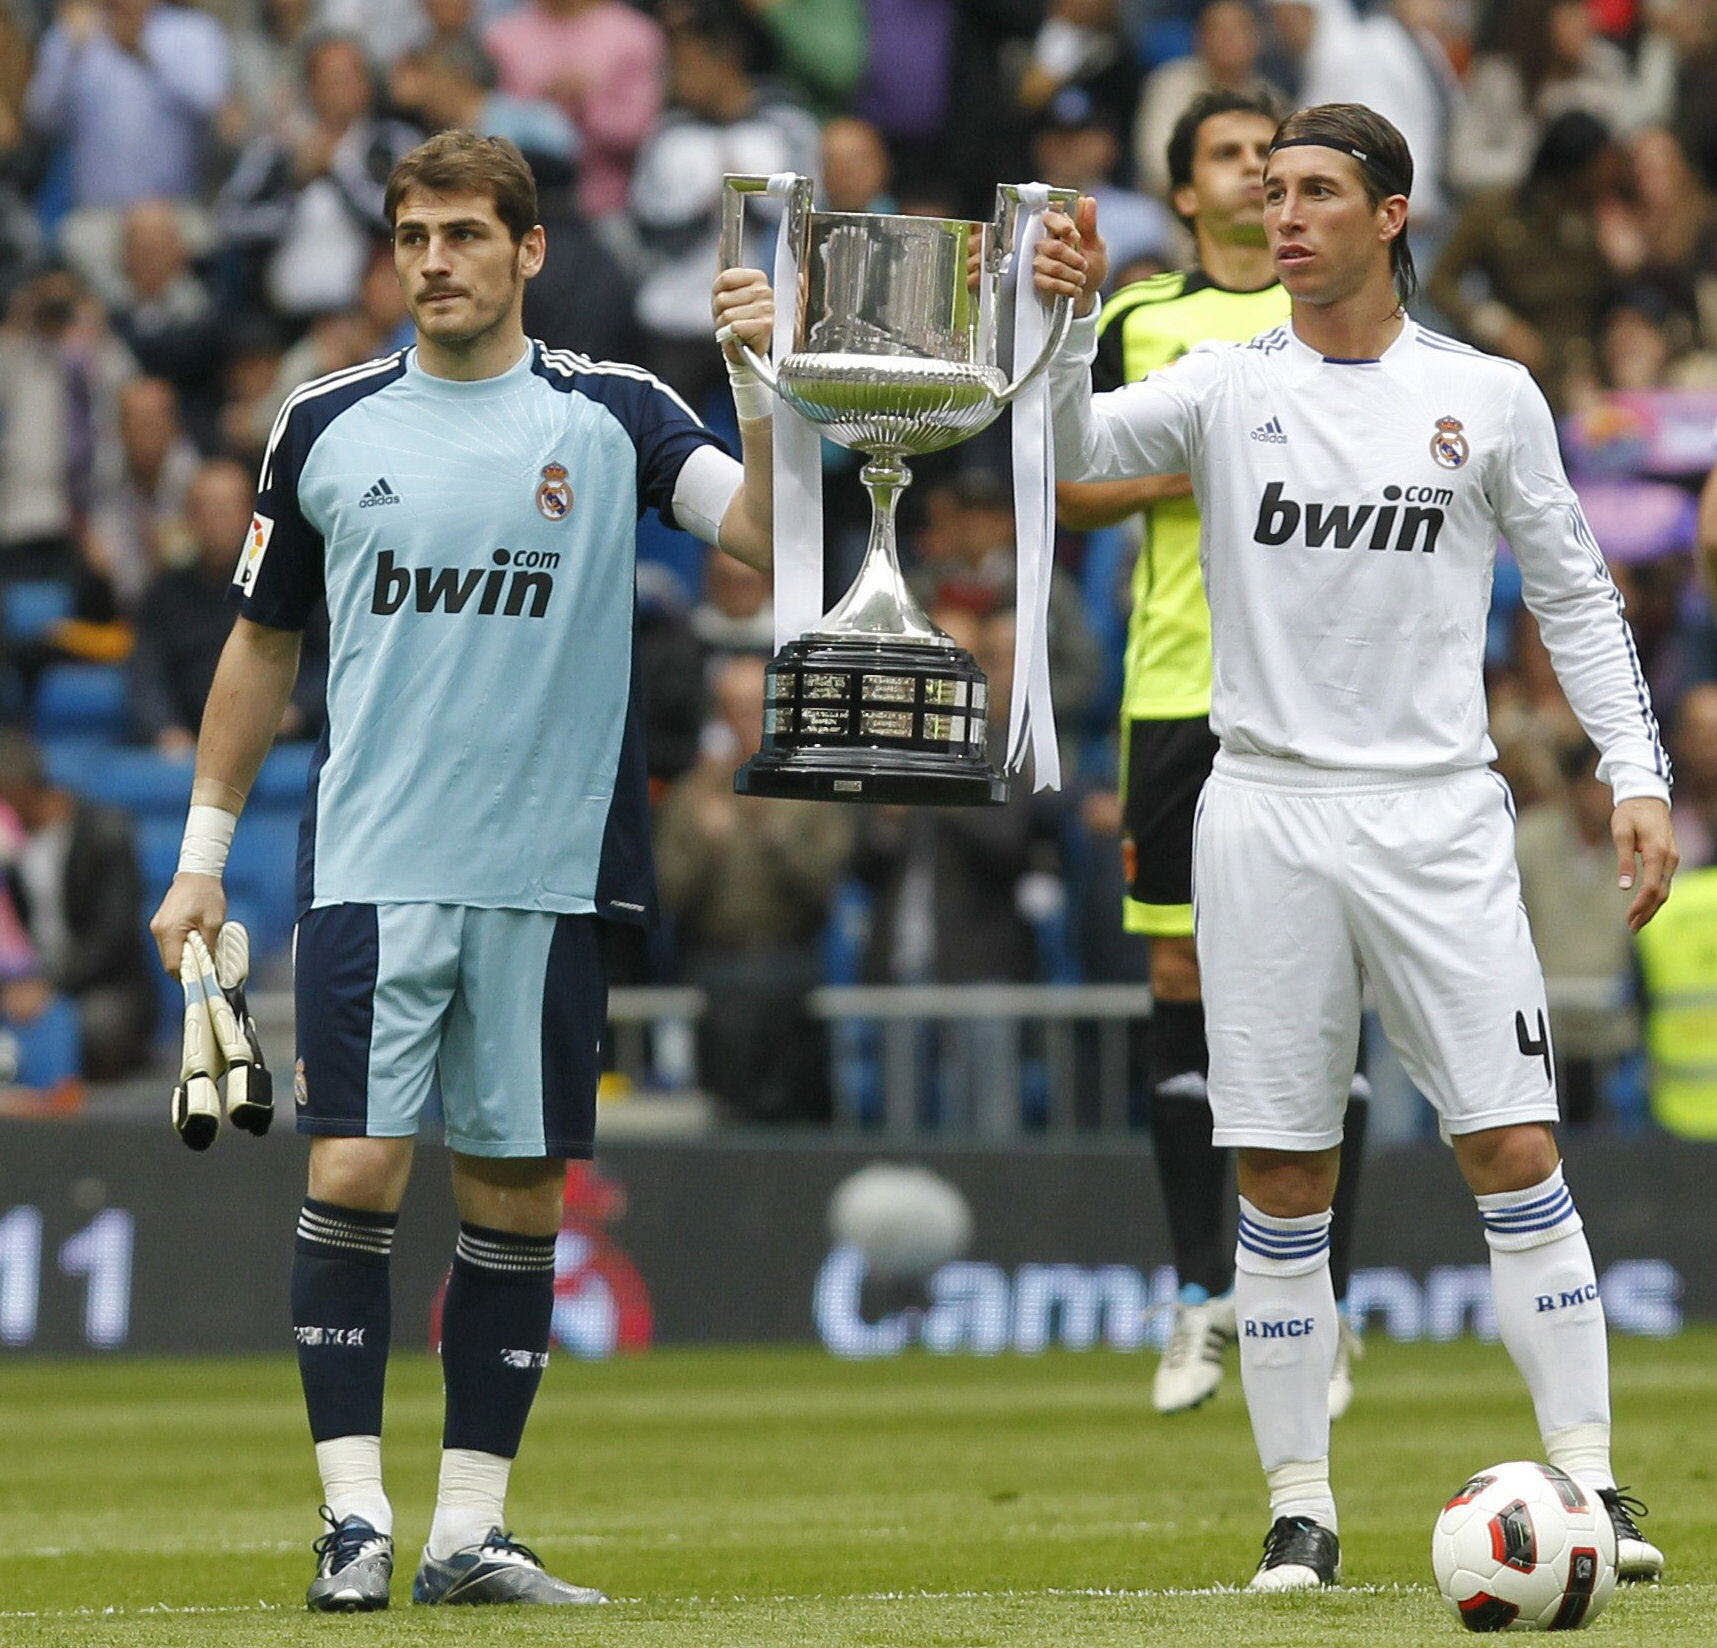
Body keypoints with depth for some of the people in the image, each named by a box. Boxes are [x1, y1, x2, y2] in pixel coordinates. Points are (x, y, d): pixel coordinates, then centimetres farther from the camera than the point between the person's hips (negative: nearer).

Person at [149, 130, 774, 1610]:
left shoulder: (611, 416, 2)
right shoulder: (327, 427, 6)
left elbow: (763, 533, -10)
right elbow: (263, 646, 15)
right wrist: (203, 852, 14)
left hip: (553, 875, 0)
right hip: (370, 867, 0)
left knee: (519, 1195, 4)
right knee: (354, 1172, -10)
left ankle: (470, 1528, 10)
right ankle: (355, 1515, -5)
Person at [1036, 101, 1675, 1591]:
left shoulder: (1487, 396, 4)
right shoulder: (1232, 386, 5)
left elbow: (1574, 595, 10)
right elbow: (1075, 449, -8)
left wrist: (1637, 775, 2)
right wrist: (1069, 318, -25)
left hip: (1437, 815, -1)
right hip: (1267, 817, 1)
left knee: (1516, 1156, -7)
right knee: (1283, 1186, 1)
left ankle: (1589, 1480, -2)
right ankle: (1301, 1508, 8)